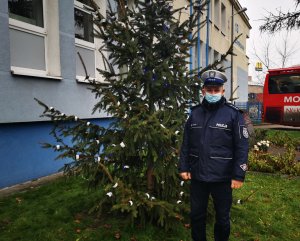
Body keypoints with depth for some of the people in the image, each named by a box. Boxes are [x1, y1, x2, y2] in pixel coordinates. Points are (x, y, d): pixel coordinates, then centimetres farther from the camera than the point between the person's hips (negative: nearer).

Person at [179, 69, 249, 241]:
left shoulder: (233, 114, -7)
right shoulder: (195, 113, 4)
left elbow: (242, 147, -9)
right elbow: (186, 143, 7)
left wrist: (239, 175, -12)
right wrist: (183, 167, 4)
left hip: (222, 177, -3)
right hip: (197, 175, 3)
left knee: (223, 217, 16)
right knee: (197, 214, 18)